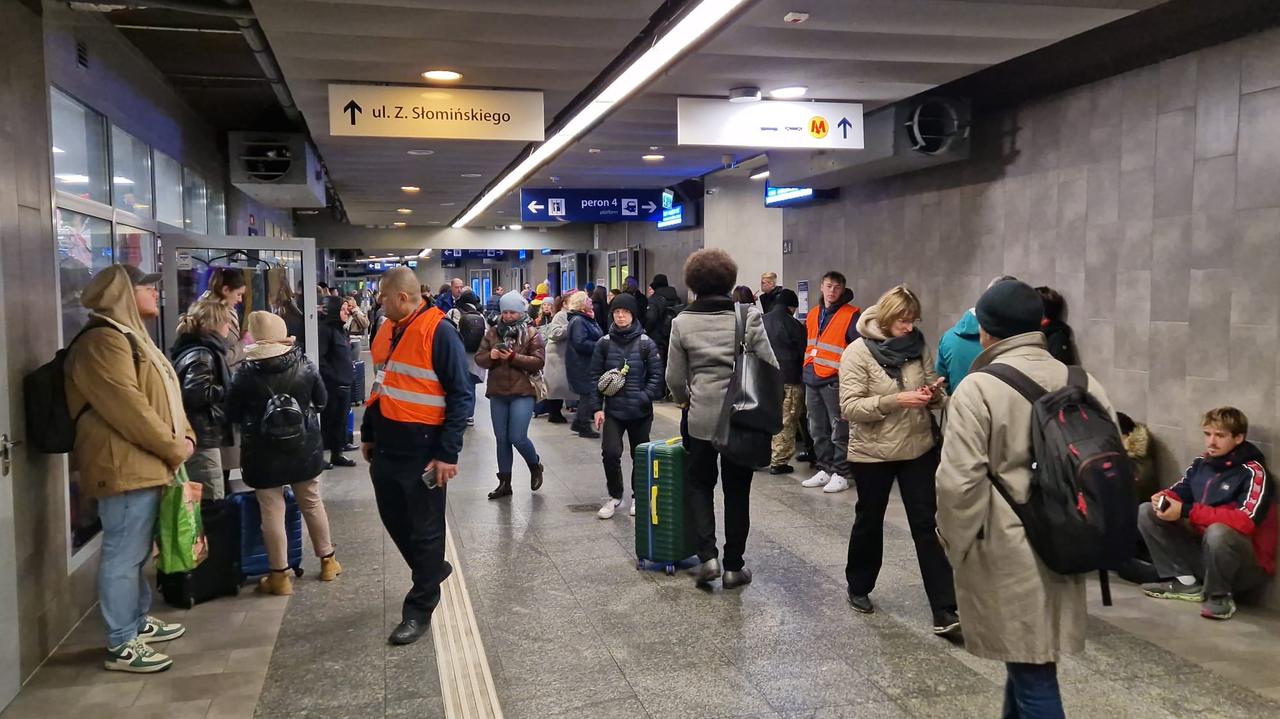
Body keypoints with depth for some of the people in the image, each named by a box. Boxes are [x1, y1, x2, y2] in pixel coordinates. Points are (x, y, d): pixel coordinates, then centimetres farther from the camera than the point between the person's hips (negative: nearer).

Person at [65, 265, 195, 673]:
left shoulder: (131, 337, 18)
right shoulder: (103, 341, -16)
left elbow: (164, 396, 19)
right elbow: (129, 408, -22)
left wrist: (185, 437, 5)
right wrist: (174, 448, -14)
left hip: (146, 465, 11)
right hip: (125, 467, -11)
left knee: (137, 552, 19)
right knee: (124, 555, -4)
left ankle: (139, 622, 31)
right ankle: (121, 646, 3)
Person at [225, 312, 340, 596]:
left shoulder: (247, 372, -14)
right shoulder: (303, 363, -6)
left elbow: (232, 413, -3)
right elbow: (321, 400, 5)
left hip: (264, 453, -3)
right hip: (304, 447, 3)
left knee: (272, 513, 5)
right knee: (312, 504, 17)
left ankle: (280, 575, 12)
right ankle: (327, 561, 29)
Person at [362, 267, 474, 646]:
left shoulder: (439, 332, -16)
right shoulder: (387, 330, 9)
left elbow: (463, 394, -17)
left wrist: (448, 453, -20)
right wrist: (369, 434, 20)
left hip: (421, 453, -8)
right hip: (386, 449, 8)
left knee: (425, 531, 6)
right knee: (394, 520, 19)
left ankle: (419, 611, 19)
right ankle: (433, 568, 43)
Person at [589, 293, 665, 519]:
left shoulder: (646, 343, -6)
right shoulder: (604, 343, 0)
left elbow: (656, 375, -3)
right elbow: (596, 377, 3)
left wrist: (645, 397, -16)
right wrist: (597, 407, -2)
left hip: (640, 411, -1)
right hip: (613, 410, 1)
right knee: (610, 453, -10)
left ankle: (638, 496, 31)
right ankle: (614, 496, 12)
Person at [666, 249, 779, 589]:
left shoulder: (683, 322, -3)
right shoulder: (749, 316, -5)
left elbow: (675, 377, 1)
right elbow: (770, 367, -4)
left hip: (702, 417, 0)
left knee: (698, 483, 17)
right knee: (737, 490, 12)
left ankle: (707, 556, 5)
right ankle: (734, 566, 18)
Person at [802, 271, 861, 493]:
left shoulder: (851, 315, -7)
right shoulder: (813, 315, 14)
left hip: (835, 381, -7)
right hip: (812, 381, 7)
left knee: (839, 432, -1)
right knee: (818, 431, 14)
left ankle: (840, 475, 7)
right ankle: (824, 470, 24)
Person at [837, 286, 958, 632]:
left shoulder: (919, 346, 1)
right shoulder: (858, 351, -11)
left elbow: (936, 395, 8)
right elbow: (850, 407, -18)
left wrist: (935, 395, -16)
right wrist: (895, 400, -29)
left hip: (919, 448, 3)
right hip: (872, 452, -2)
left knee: (927, 525, 0)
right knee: (869, 521, 15)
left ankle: (944, 611, 2)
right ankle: (859, 587, 36)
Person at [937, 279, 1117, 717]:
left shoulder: (978, 388, -15)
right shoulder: (1085, 385, 5)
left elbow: (959, 481, -18)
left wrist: (956, 542, -3)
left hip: (1005, 552, -6)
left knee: (1031, 670, 3)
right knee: (1029, 657, 22)